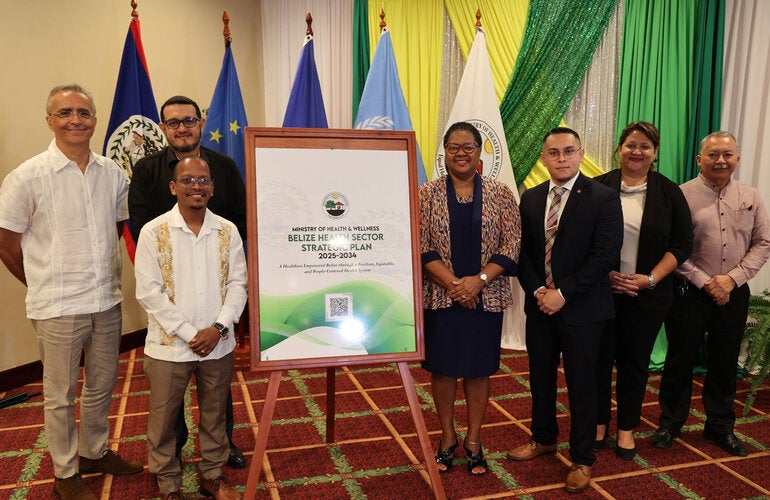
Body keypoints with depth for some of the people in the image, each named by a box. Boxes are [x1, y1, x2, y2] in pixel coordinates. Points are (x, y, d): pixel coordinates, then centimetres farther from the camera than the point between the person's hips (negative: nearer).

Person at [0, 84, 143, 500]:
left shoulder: (112, 173, 1)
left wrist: (97, 272, 10)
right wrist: (45, 285, 2)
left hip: (107, 302, 4)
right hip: (57, 308, -4)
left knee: (101, 387, 19)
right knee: (60, 396, 11)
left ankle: (95, 452, 41)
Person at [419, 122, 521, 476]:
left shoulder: (501, 194, 1)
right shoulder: (427, 194, 0)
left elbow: (511, 248, -3)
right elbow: (421, 248, -6)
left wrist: (478, 280, -16)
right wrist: (453, 284, -15)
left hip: (486, 298, 0)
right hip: (440, 297, 0)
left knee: (478, 369, 10)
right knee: (442, 367, 10)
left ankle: (473, 440, 28)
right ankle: (447, 437, 29)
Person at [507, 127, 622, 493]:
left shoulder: (603, 198, -9)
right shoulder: (530, 198, 6)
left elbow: (605, 255, -15)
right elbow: (523, 250, 7)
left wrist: (563, 293, -18)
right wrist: (537, 290, -8)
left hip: (582, 309, -4)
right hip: (540, 305, 5)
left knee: (581, 385, 7)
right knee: (540, 377, 17)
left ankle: (581, 459, 25)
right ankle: (543, 439, 39)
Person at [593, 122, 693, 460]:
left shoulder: (669, 193, 3)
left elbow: (682, 244, 2)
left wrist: (650, 279, -10)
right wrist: (604, 273, -12)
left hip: (648, 295, 1)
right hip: (601, 290, 0)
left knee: (635, 361, 10)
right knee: (599, 358, 6)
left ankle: (626, 428, 26)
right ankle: (598, 422, 24)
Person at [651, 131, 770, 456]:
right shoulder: (682, 195, -7)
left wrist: (733, 278, -9)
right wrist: (706, 282, -13)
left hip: (734, 293, 4)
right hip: (690, 292, -3)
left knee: (725, 363, 14)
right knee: (680, 360, 8)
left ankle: (720, 426, 32)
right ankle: (670, 423, 24)